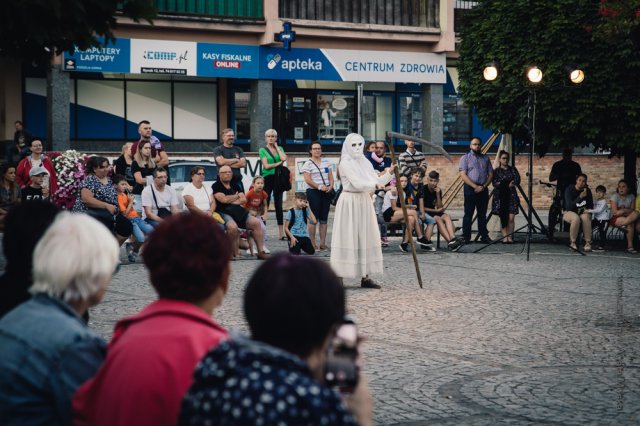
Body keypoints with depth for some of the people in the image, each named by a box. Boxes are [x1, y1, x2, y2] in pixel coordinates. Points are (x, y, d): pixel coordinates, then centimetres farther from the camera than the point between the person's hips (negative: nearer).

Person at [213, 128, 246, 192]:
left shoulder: (238, 150, 15)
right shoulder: (218, 150, 4)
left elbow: (243, 163, 1)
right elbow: (221, 161, -14)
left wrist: (228, 163, -6)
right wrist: (236, 160, -1)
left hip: (237, 181, 4)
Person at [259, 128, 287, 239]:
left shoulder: (280, 148, 13)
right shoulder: (263, 150, 3)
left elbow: (284, 158, -8)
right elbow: (266, 166, -8)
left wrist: (277, 147, 0)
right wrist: (279, 163, -4)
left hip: (278, 178, 3)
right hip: (267, 178, -3)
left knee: (278, 205, 5)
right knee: (265, 204, -5)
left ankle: (281, 232, 7)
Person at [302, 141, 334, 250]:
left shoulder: (326, 162, 15)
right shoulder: (308, 164, -2)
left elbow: (331, 176, 12)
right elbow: (308, 180, -11)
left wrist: (330, 186, -7)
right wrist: (319, 187, -19)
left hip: (326, 192, 5)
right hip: (313, 192, -5)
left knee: (324, 218, 5)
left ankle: (323, 243, 7)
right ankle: (312, 244, -3)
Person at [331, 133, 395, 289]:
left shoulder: (365, 163, 13)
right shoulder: (345, 164, -8)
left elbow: (377, 181, 8)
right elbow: (358, 183, -19)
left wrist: (389, 173, -5)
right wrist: (375, 184, -15)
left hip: (364, 202, 7)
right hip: (349, 203, -7)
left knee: (366, 238, 4)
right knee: (348, 238, -8)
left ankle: (365, 277, 6)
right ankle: (338, 277, -5)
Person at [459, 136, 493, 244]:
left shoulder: (485, 158, 14)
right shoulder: (465, 158, 2)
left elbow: (490, 174, 11)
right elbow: (463, 175, -8)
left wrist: (483, 186, -6)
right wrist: (475, 186, -15)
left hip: (483, 189, 4)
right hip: (470, 189, -4)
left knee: (482, 214, 8)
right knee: (468, 214, -2)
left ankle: (484, 236, 12)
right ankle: (466, 237, -1)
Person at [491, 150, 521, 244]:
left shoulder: (513, 170, 13)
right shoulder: (496, 171, 8)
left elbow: (517, 180, -2)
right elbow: (495, 183, -6)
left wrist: (503, 183, -14)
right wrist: (508, 184, -12)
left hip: (511, 196, 1)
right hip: (500, 197, -1)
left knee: (511, 218, -7)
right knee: (503, 218, -2)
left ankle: (510, 237, -4)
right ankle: (504, 237, 0)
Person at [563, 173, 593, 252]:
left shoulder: (587, 191, 0)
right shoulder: (569, 189, -12)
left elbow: (591, 206, 9)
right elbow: (569, 206, -22)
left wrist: (587, 210, -15)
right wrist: (580, 197, -32)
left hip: (582, 212, 3)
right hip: (569, 212, -3)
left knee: (586, 217, -34)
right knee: (576, 218, -38)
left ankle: (588, 243, -30)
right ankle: (572, 242, -26)